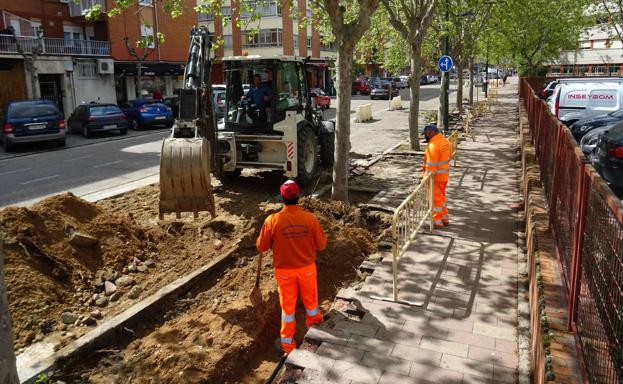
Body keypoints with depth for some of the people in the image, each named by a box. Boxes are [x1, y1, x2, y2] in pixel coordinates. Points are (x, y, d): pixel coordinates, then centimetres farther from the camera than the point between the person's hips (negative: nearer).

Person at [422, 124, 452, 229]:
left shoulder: (433, 145, -23)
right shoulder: (445, 141, 5)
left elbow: (431, 164, -24)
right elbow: (449, 156, 12)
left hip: (435, 176, -9)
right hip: (444, 175, 9)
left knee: (435, 198, 4)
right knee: (441, 196, 22)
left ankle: (437, 222, 13)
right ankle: (445, 218, 32)